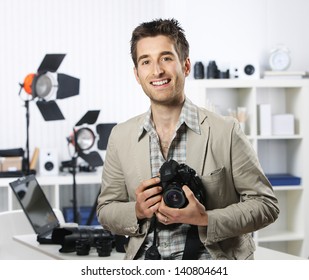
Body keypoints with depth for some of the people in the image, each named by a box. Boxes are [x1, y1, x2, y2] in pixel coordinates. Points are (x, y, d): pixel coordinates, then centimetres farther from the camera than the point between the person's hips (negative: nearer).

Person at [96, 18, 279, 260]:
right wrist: (137, 213, -8)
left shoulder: (226, 131, -5)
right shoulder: (121, 137, 6)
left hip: (212, 259, -2)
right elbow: (106, 210, 13)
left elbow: (266, 204, -2)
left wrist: (205, 220, -16)